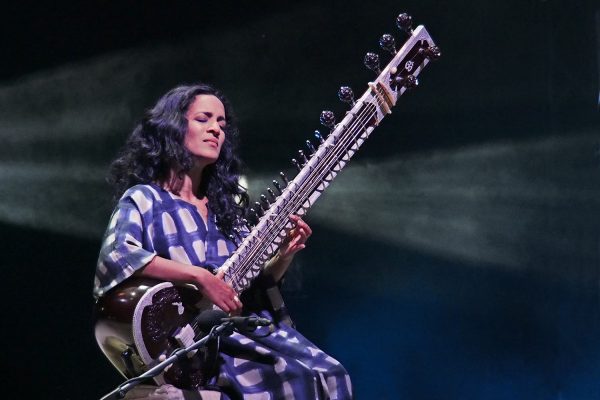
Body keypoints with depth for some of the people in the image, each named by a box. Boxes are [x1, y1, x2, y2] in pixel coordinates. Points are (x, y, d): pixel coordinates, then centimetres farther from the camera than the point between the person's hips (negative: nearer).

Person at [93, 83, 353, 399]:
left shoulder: (224, 204, 18)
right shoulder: (144, 199, -1)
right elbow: (114, 257, -21)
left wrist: (284, 255, 1)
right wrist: (200, 277, -24)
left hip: (247, 324, 7)